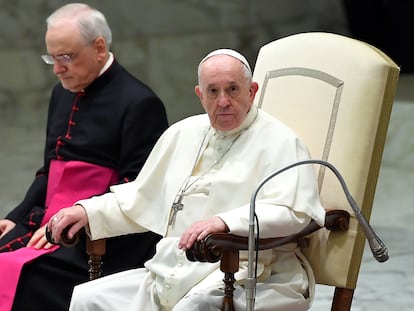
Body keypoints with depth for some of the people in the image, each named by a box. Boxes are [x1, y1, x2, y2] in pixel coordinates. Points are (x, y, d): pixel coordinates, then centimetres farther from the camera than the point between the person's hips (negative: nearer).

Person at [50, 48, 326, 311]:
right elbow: (141, 198, 28)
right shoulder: (183, 134, 20)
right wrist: (87, 211, 13)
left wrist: (224, 222, -30)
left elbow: (292, 212, -17)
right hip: (173, 273, 7)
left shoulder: (279, 142, -2)